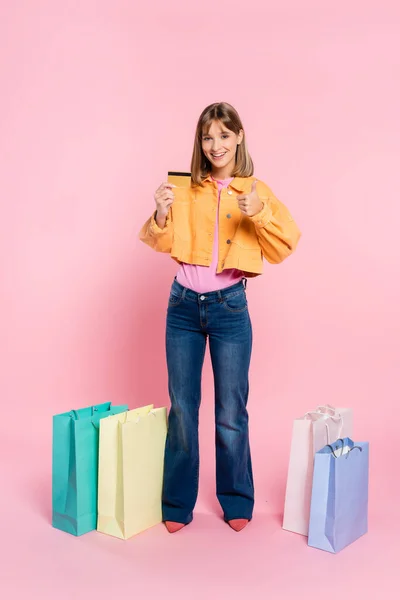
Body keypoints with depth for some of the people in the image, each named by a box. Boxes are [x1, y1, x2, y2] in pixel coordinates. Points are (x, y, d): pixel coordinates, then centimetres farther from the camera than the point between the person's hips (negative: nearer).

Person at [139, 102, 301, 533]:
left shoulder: (256, 191, 1)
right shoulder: (185, 189, 4)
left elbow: (283, 249, -4)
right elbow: (161, 244, 5)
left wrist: (259, 215, -19)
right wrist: (161, 216, -13)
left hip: (230, 307, -1)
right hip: (183, 305, 2)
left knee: (231, 412, 7)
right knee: (182, 408, 9)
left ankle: (237, 502, 27)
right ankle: (177, 504, 24)